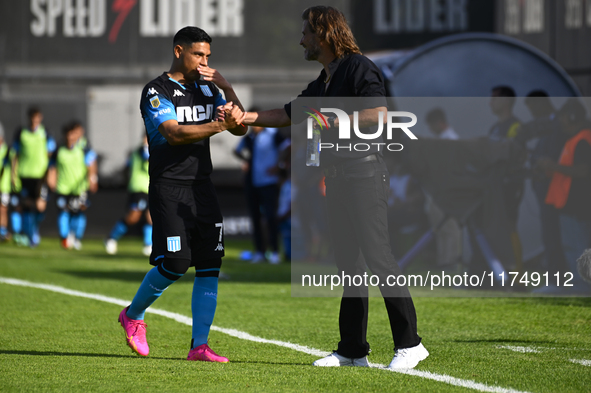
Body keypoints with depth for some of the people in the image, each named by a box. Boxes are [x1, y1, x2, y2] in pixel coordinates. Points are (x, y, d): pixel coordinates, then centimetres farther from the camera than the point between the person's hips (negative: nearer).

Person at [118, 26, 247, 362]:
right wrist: (220, 125, -32)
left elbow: (240, 129, 10)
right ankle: (133, 315, 15)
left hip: (202, 187, 6)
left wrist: (227, 89, -3)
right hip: (169, 187, -6)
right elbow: (174, 134, -21)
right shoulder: (156, 92, -6)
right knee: (175, 263, -11)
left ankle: (199, 346, -1)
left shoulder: (207, 89, 14)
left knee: (210, 265, -3)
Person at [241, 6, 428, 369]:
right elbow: (288, 115, 29)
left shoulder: (359, 68, -8)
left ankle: (409, 343, -11)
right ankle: (353, 350, 11)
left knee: (377, 255, -12)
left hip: (364, 172, -9)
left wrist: (334, 122, -15)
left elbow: (379, 113, -20)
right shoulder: (322, 83, 20)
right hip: (338, 175, 9)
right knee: (347, 260, 8)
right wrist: (244, 117, 21)